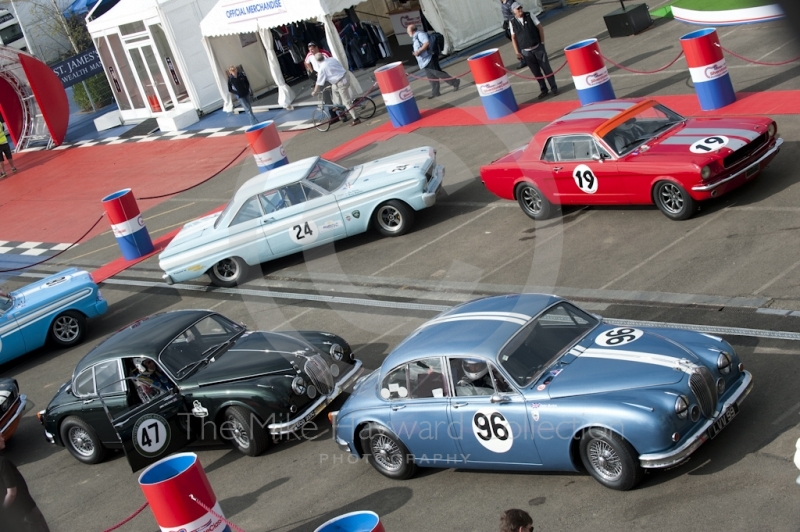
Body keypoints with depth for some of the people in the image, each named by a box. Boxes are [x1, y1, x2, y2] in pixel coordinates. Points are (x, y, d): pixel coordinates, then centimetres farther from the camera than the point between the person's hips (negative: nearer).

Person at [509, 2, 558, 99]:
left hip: (538, 48, 0)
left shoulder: (529, 16, -3)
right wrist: (517, 52, -1)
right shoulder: (512, 22, -3)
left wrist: (542, 42, -2)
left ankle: (554, 87, 16)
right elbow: (513, 38, 2)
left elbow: (540, 28, 1)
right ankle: (544, 90, 20)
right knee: (536, 72, 8)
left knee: (546, 68, 4)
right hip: (526, 52, 1)